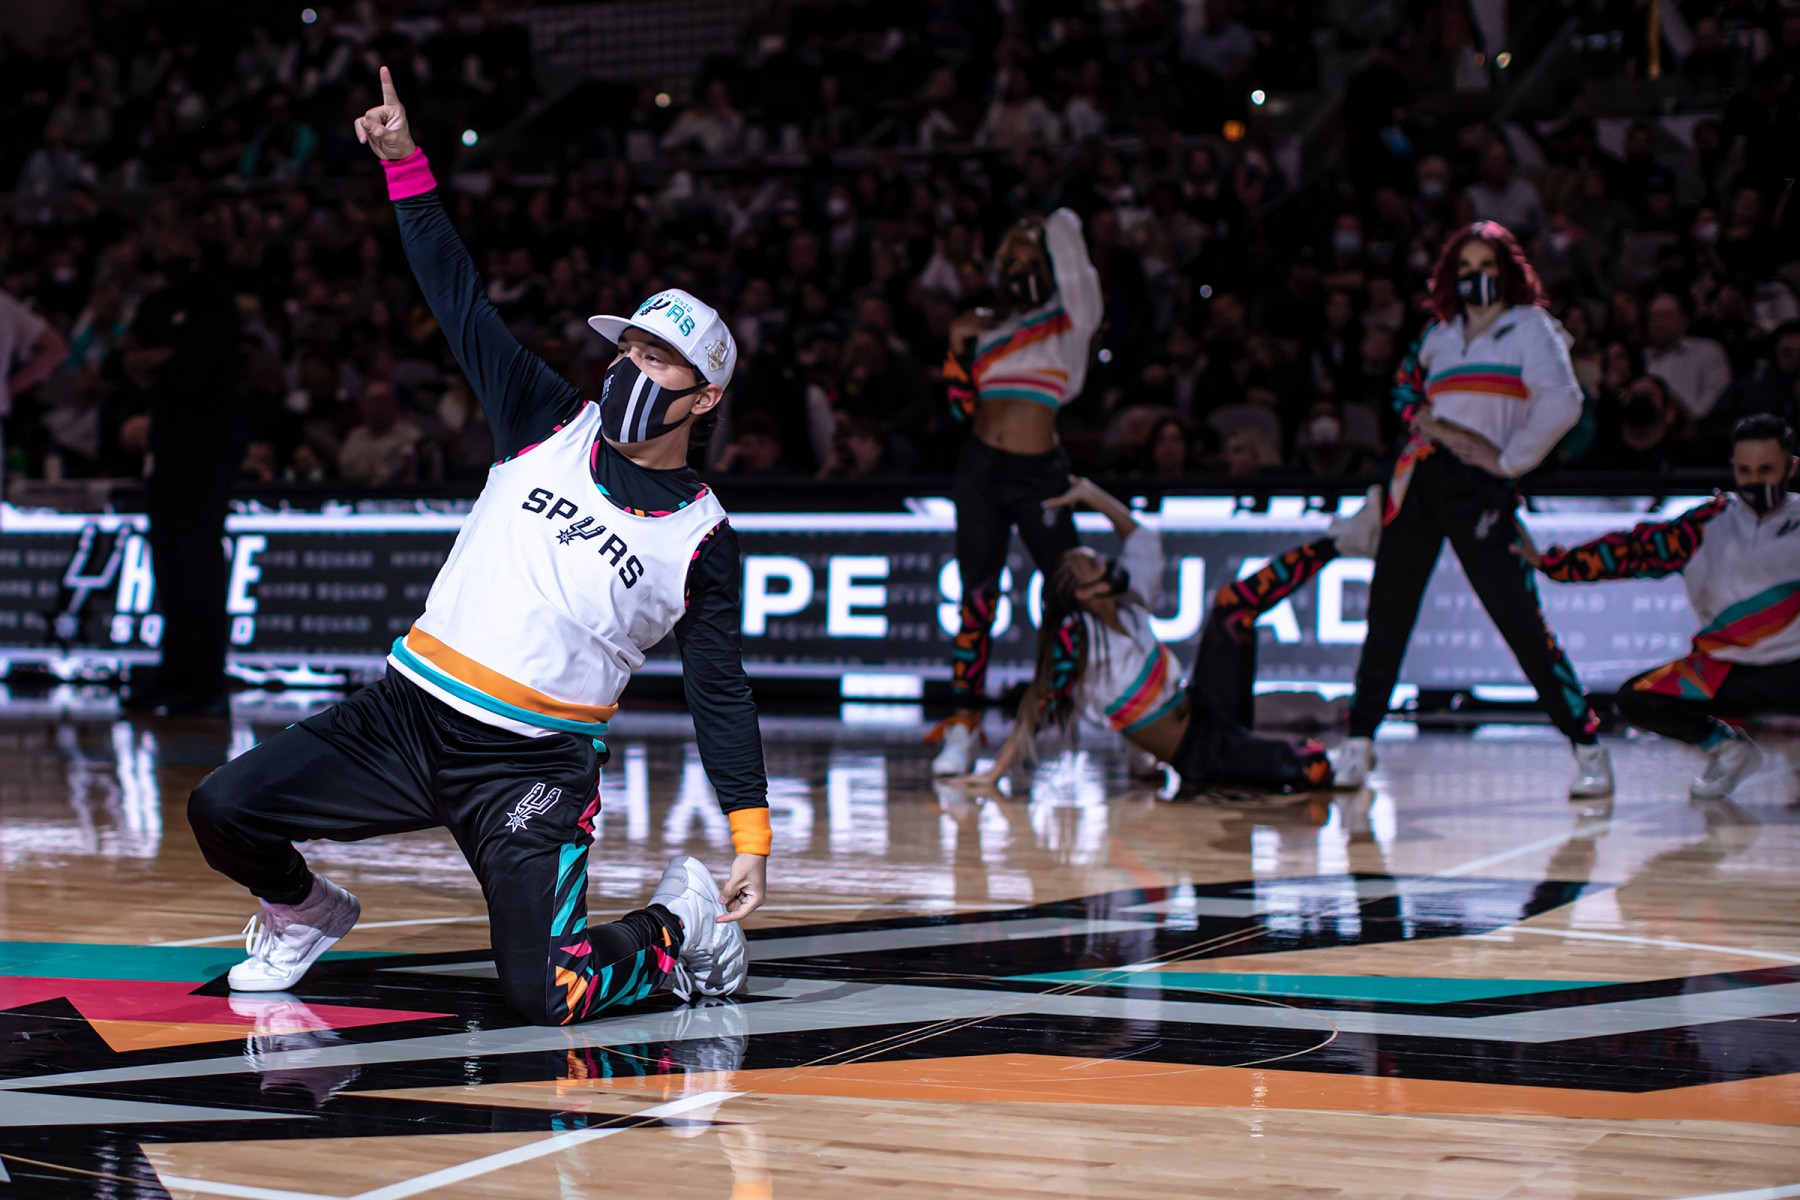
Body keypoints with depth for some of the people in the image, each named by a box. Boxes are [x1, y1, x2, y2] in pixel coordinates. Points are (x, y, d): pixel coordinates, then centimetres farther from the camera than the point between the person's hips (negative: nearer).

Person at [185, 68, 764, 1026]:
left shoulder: (701, 538, -1)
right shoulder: (551, 427, 5)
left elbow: (721, 694, 2)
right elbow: (458, 297, 3)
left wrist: (752, 838, -3)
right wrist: (404, 162, -6)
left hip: (535, 766, -3)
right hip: (407, 718, 3)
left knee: (546, 996, -19)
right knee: (221, 810, -9)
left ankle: (676, 928, 13)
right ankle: (303, 914, 24)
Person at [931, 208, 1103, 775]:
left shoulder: (1067, 316, 6)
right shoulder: (987, 326, 17)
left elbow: (1066, 239, -6)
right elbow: (962, 405, 15)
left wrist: (1052, 228, 14)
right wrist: (959, 346, 4)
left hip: (1039, 473, -3)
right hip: (981, 471, 4)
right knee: (977, 598, 2)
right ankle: (963, 728, 4)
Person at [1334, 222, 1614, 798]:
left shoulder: (1529, 326, 2)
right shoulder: (1438, 333, 18)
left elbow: (1562, 403, -9)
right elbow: (1406, 389, 26)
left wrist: (1510, 459, -7)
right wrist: (1435, 426, 6)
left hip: (1480, 486, -5)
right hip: (1419, 479, 5)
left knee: (1519, 616, -10)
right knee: (1388, 609, 3)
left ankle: (1587, 744, -3)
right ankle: (1359, 739, 12)